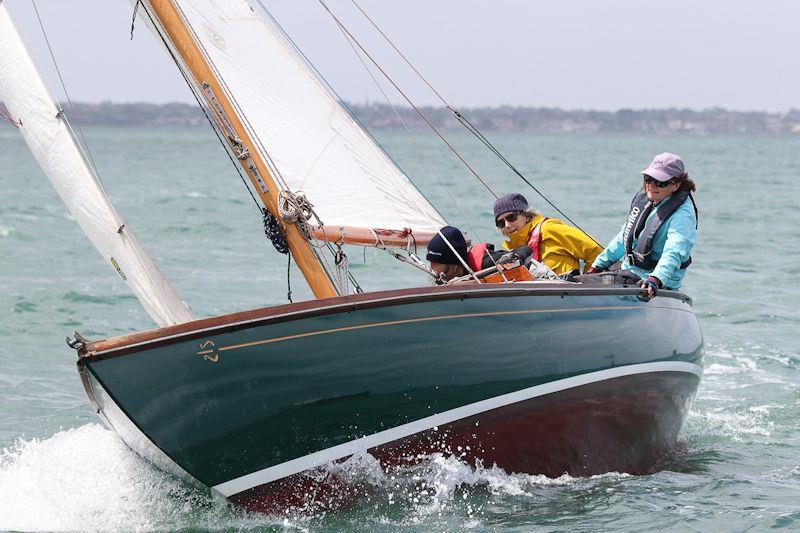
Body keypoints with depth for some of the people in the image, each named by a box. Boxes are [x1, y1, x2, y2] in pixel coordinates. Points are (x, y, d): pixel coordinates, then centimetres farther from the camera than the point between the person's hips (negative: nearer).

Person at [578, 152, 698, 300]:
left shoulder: (683, 214, -17)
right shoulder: (643, 198, 9)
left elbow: (673, 253, -34)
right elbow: (624, 238, 22)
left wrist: (655, 279, -51)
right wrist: (598, 266, 22)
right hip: (628, 272, 9)